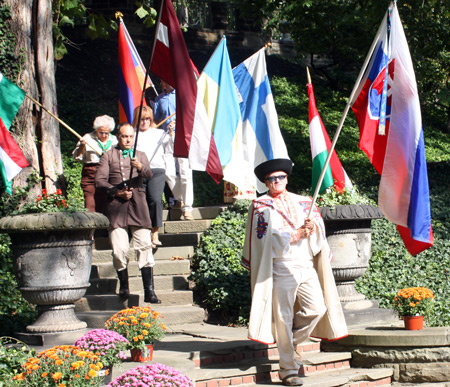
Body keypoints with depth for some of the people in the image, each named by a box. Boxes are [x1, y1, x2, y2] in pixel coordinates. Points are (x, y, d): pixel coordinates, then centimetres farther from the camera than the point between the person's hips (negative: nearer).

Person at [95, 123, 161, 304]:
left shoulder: (140, 155, 19)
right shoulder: (108, 156, 15)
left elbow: (149, 174, -1)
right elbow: (99, 181, 6)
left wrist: (140, 167, -24)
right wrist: (117, 192, -8)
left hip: (137, 203, 1)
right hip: (116, 205, -1)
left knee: (144, 246, -9)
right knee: (119, 250, -8)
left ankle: (149, 291, -9)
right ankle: (124, 286, 9)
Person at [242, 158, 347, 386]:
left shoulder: (303, 203, 17)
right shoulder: (260, 207, 7)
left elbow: (319, 236, 10)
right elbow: (266, 238, -6)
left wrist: (313, 228, -13)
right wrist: (295, 235, -14)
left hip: (306, 267, 4)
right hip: (280, 268, -4)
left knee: (318, 309, -8)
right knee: (284, 318, -5)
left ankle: (290, 342, 18)